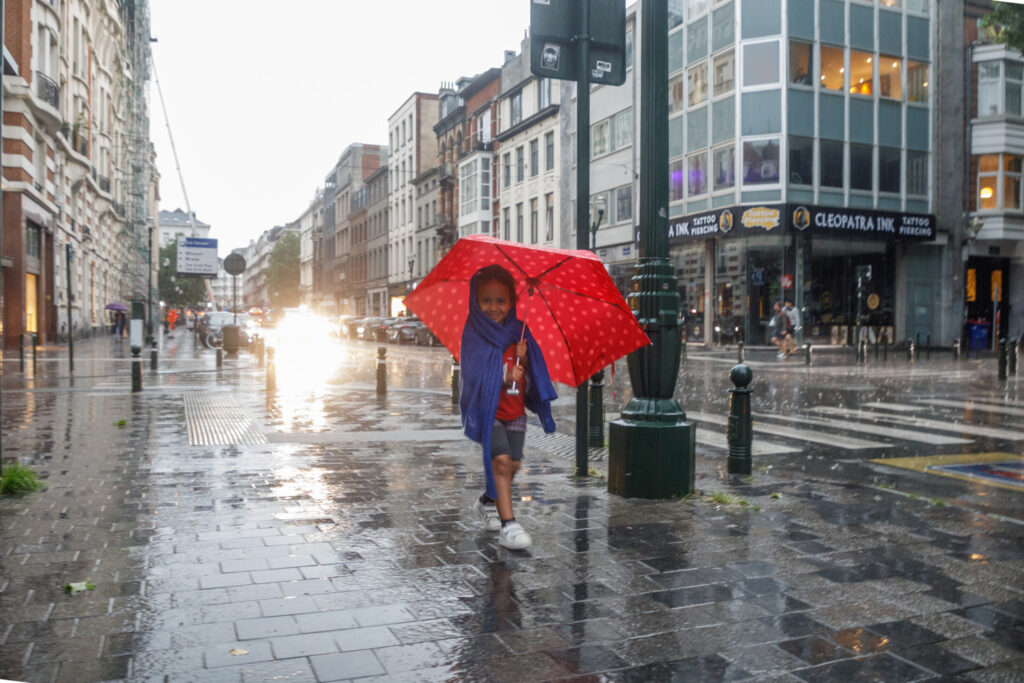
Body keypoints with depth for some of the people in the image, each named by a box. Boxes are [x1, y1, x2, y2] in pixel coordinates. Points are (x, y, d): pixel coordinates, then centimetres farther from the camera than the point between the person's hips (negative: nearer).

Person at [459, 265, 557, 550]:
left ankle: (488, 502, 35)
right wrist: (504, 379, -30)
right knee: (501, 460, -15)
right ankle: (508, 525, -11)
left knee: (513, 464, 8)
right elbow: (475, 376, -14)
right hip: (488, 410, -5)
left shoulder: (518, 332, 3)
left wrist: (523, 359, -16)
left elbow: (529, 375, 6)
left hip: (514, 411, 5)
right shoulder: (474, 336, -9)